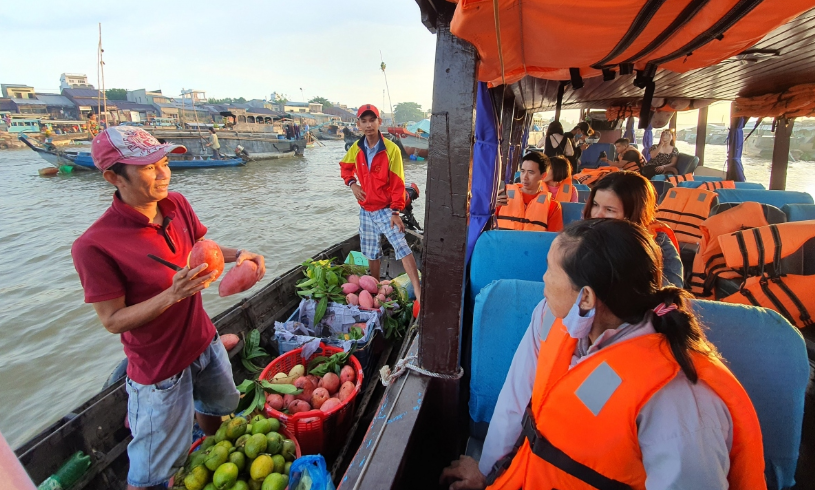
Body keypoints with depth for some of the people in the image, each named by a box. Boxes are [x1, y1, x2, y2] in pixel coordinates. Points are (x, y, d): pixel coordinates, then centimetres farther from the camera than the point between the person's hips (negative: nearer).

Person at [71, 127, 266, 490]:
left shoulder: (177, 204, -9)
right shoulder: (95, 246, -27)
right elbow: (113, 320, -20)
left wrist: (236, 255, -11)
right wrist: (173, 294, -35)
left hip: (204, 340, 7)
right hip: (160, 367, -7)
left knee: (214, 409, 32)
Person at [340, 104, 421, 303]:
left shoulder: (391, 149, -13)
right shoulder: (356, 148, 1)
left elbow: (397, 183, -13)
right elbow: (345, 167, 20)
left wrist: (395, 212, -18)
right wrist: (352, 183, 0)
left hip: (385, 210, -5)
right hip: (365, 210, 5)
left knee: (402, 247, -19)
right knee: (371, 253, 16)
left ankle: (418, 293, -21)